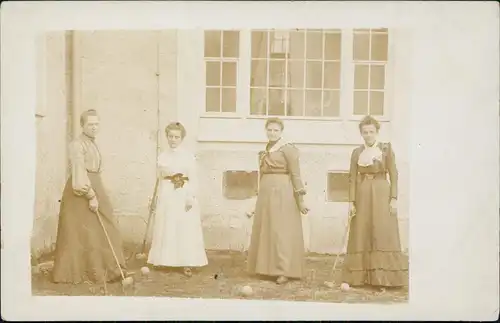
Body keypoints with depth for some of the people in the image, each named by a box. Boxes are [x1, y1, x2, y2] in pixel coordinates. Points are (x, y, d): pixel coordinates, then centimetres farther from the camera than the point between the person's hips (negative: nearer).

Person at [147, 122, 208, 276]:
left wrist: (191, 196, -14)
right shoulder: (162, 156, 8)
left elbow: (193, 179, -6)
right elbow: (160, 178, 12)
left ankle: (187, 264, 3)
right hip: (166, 196, 3)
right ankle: (163, 259, 20)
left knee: (186, 229, -1)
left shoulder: (188, 156, -3)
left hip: (184, 196, -3)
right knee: (166, 229, 8)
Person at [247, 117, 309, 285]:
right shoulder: (266, 151, 14)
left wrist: (300, 199, -15)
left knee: (282, 231, -6)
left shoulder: (287, 149, -7)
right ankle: (268, 267, 19)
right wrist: (262, 194, 20)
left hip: (282, 193, -8)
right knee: (265, 230, 9)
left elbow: (296, 175, -10)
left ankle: (284, 271, -2)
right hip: (266, 193, 8)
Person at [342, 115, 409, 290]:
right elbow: (352, 178, 5)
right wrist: (351, 201, -2)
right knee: (361, 236, 3)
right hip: (362, 195, 2)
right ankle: (359, 276, 9)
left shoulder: (386, 149, 2)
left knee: (383, 235, -2)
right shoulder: (356, 152, 8)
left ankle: (382, 278, 4)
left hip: (381, 194, -2)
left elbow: (393, 175, -1)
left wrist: (394, 198, -8)